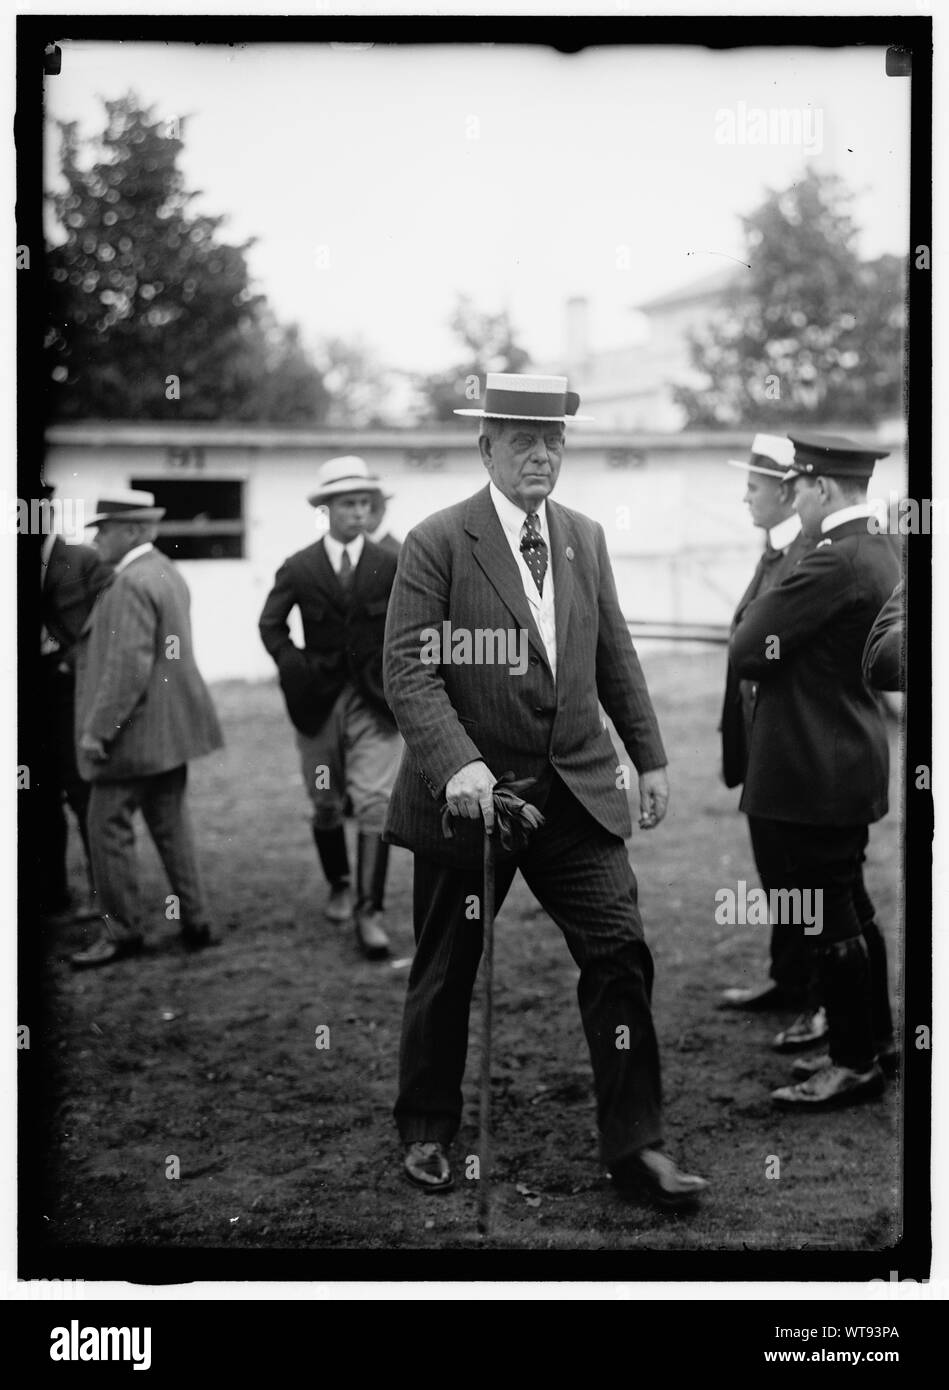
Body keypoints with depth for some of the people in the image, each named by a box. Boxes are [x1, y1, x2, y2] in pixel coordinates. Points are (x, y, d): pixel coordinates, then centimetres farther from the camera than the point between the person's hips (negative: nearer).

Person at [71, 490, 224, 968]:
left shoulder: (131, 584, -18)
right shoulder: (166, 572, 13)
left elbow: (129, 665, -24)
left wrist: (97, 730, -21)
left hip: (135, 730, -10)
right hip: (171, 728, 10)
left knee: (108, 829, -2)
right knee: (171, 824, 14)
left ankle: (122, 933, 4)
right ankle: (194, 923, 19)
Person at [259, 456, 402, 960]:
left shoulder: (391, 566, 1)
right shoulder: (299, 568, 0)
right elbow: (270, 625, 8)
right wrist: (294, 666, -6)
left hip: (374, 700, -1)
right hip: (318, 702, 1)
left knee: (374, 804, -12)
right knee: (326, 806, 13)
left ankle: (370, 911, -10)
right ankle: (339, 885, 36)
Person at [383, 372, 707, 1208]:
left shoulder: (586, 539, 9)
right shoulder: (437, 543, -8)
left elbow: (616, 659, 16)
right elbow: (409, 671, -14)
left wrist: (650, 757, 12)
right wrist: (456, 764, -27)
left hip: (577, 789, 4)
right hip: (470, 792, -4)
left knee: (620, 951, -4)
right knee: (445, 973, 9)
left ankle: (634, 1145, 5)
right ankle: (427, 1133, 28)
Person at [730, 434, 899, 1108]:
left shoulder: (833, 562, -22)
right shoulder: (878, 554, 10)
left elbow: (748, 649, -19)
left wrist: (763, 606, -1)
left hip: (816, 773, -10)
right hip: (852, 762, 10)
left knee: (830, 919, 0)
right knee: (852, 908, 19)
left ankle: (855, 1063, 9)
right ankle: (874, 1039, 31)